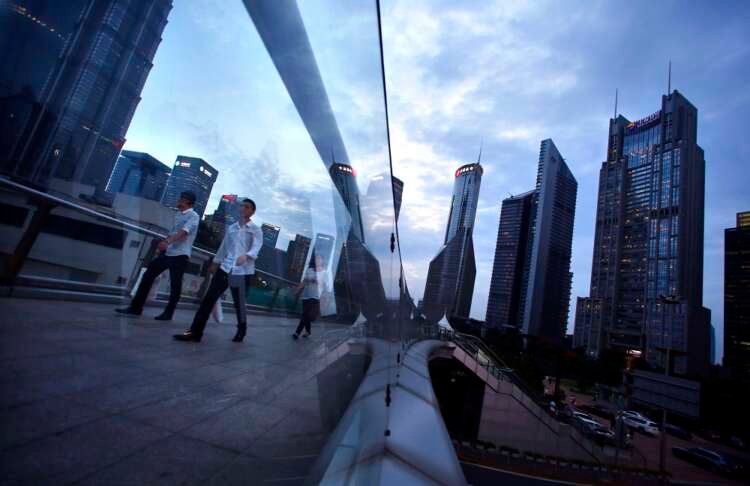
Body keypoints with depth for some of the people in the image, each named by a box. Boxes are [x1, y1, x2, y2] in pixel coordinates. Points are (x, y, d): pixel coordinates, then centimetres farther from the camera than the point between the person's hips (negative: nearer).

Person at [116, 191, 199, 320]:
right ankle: (136, 307, 16)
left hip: (180, 255, -8)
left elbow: (183, 232, -27)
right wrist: (162, 246, 24)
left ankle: (168, 313, 13)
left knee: (175, 285, 0)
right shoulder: (178, 214, 16)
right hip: (167, 252, 8)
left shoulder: (193, 216, -11)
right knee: (148, 275, 7)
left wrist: (167, 242, -40)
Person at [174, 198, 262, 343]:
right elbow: (223, 246, 24)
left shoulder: (255, 230, -1)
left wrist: (246, 256, -36)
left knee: (239, 303, 5)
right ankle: (195, 332, 6)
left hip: (243, 271, -5)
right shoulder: (231, 228, 16)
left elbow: (256, 247, -16)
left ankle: (241, 331, 28)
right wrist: (215, 263, 27)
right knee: (209, 298, -1)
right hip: (225, 268, 5)